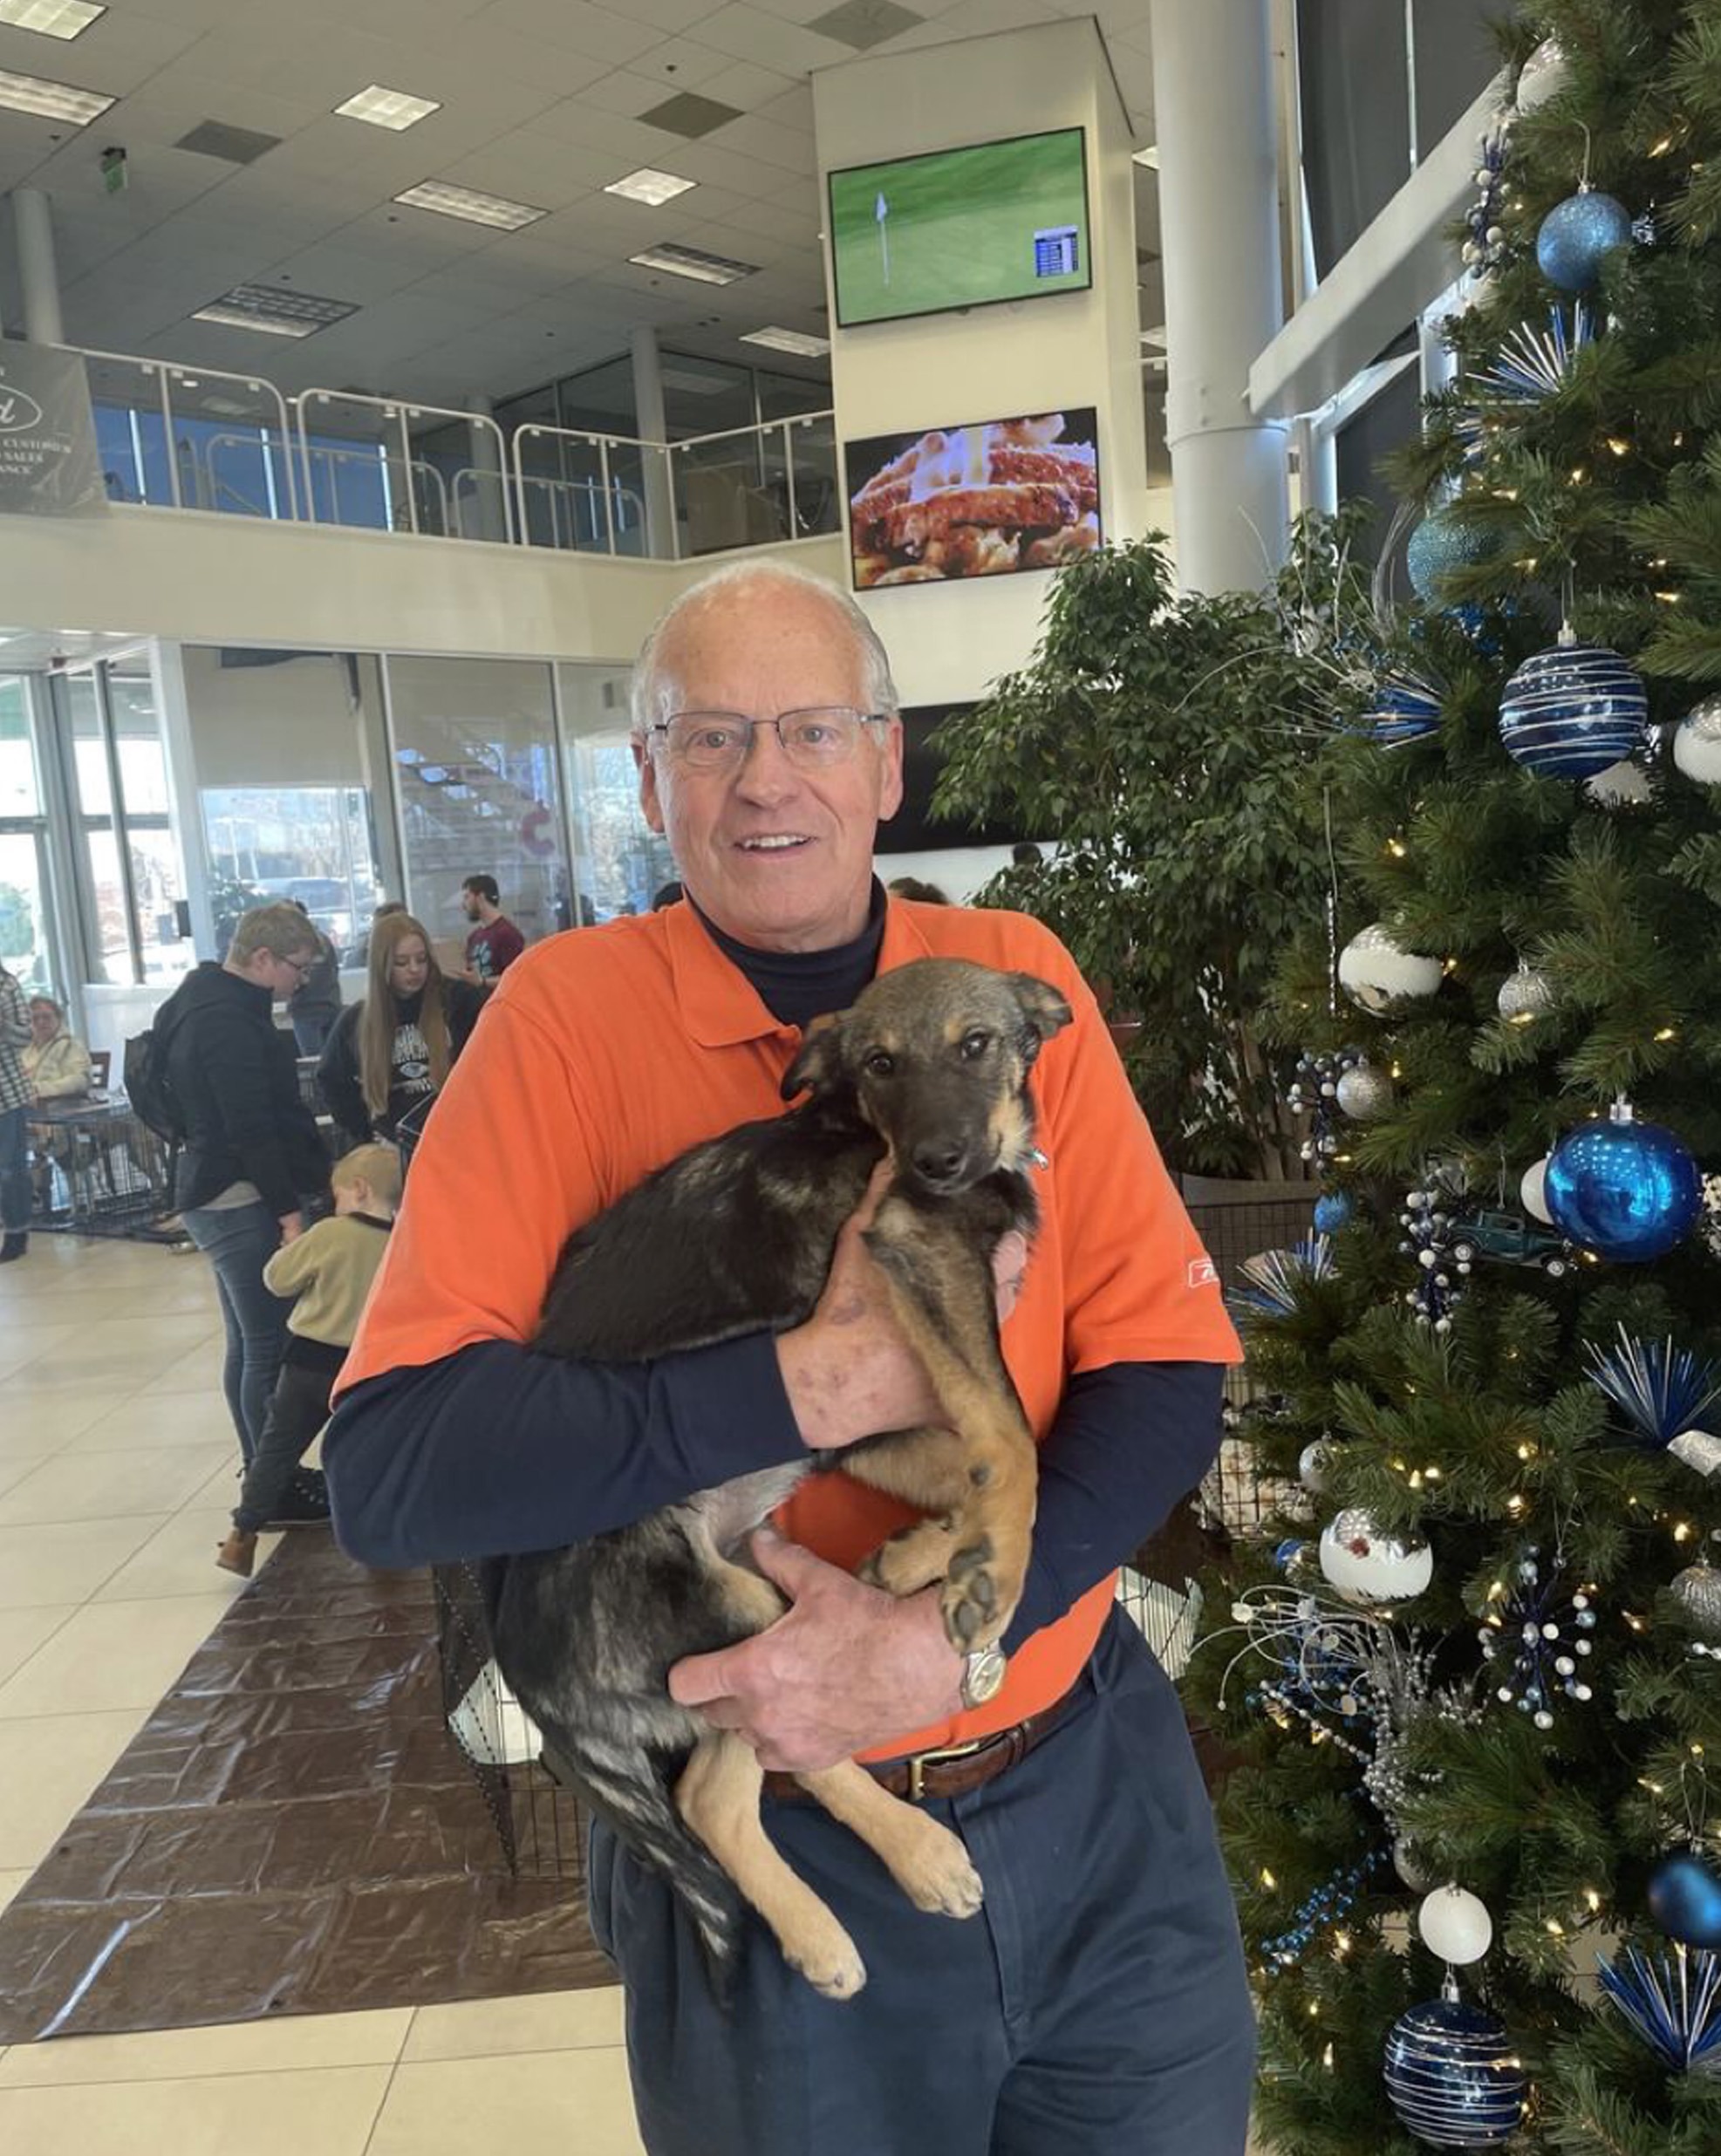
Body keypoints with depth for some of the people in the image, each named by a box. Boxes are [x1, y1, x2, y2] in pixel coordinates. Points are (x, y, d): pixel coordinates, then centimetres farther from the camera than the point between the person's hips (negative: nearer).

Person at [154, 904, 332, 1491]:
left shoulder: (208, 1005, 15)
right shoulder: (228, 1023, -18)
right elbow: (252, 1130, -22)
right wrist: (289, 1210, -19)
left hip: (221, 1196, 11)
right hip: (240, 1199, -11)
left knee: (250, 1345, 17)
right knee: (270, 1347, -5)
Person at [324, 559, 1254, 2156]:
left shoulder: (1015, 975, -5)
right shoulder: (570, 1014, -12)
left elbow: (1171, 1367, -6)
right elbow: (388, 1468, -18)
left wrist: (952, 1635, -21)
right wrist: (819, 1383, -27)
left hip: (1097, 1786, 3)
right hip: (764, 1834, -2)